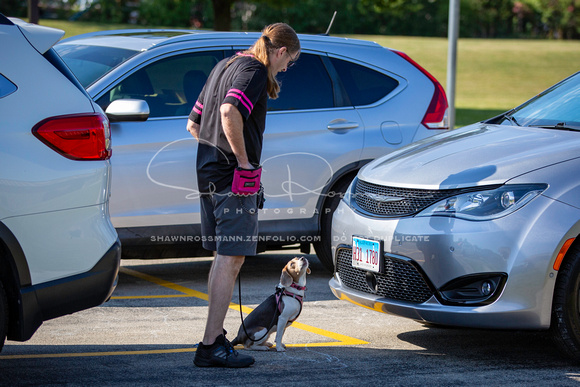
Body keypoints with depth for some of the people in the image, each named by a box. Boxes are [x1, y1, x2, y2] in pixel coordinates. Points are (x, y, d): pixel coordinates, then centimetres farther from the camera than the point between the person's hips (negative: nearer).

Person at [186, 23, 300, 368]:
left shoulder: (224, 65, 19)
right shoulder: (254, 71, -10)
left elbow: (193, 124, 23)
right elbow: (230, 111, -30)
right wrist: (244, 160, -21)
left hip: (208, 172, 10)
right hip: (234, 177, -10)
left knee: (223, 257, 17)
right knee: (231, 259, -8)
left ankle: (216, 336, 23)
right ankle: (211, 346, -11)